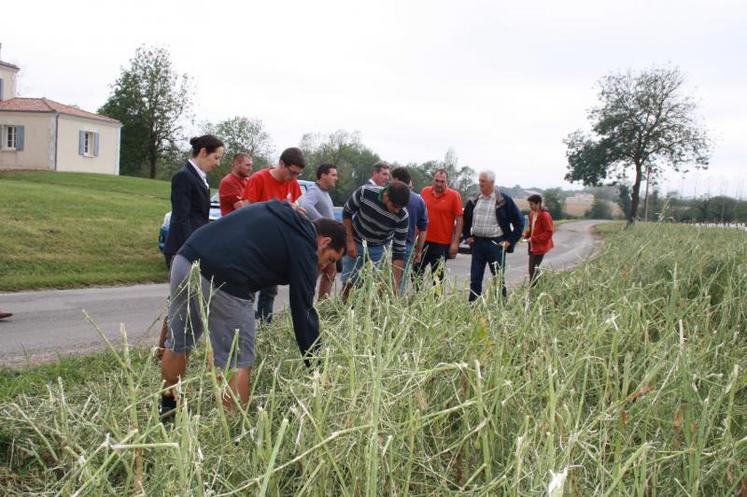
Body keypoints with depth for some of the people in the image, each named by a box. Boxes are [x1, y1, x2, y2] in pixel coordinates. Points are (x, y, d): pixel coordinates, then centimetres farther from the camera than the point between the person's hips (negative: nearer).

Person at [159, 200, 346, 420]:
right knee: (238, 364, 6)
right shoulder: (304, 246, 4)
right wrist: (315, 368, 12)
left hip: (183, 260, 8)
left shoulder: (275, 211, 25)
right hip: (222, 283, -8)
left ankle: (168, 407, 41)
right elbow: (303, 311, 5)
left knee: (178, 345, 24)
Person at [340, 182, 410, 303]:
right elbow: (347, 213, -11)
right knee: (348, 283, 2)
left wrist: (396, 284, -26)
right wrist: (350, 241, -14)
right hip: (356, 241, 0)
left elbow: (398, 250, -22)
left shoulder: (402, 216, -28)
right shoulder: (365, 192, -30)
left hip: (380, 246, 0)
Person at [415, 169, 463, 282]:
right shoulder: (424, 192, 6)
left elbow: (459, 220, -6)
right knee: (416, 272, 6)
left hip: (442, 243, -4)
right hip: (424, 240, 4)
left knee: (437, 275, 5)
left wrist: (455, 242, -12)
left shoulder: (454, 195, -6)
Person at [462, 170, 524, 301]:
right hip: (477, 243, 4)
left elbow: (519, 222, -1)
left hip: (496, 244, -4)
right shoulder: (473, 200, 8)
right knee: (475, 278, 6)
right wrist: (467, 236, 12)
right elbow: (465, 220, 23)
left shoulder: (504, 200, -5)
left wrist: (510, 241, -6)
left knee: (498, 278, 2)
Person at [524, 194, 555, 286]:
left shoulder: (545, 216, -16)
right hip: (533, 247, 9)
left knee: (533, 270, -10)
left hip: (540, 247, -9)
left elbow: (549, 233, -18)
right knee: (531, 270, 11)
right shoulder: (532, 214, 10)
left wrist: (533, 239, -20)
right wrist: (526, 234, 3)